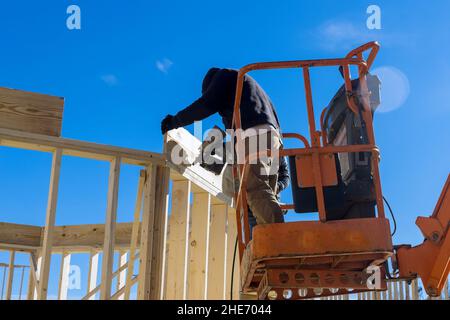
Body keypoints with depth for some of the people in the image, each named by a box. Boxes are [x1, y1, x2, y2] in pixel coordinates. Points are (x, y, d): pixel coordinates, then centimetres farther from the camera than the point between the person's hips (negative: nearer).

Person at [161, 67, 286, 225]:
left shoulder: (225, 75, 17)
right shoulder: (250, 85, 42)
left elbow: (207, 104, 2)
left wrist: (175, 121, 12)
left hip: (254, 135, -9)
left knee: (256, 192, -24)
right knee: (265, 196, -2)